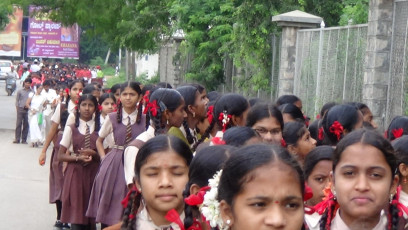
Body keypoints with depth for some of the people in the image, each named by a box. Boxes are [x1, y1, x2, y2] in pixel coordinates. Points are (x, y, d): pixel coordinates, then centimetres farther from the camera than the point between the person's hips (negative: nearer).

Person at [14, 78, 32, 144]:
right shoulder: (20, 91, 6)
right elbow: (17, 100, 8)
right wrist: (17, 109, 0)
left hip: (28, 110, 1)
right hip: (20, 109, -1)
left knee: (26, 125, 3)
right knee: (18, 124, -3)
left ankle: (24, 139, 8)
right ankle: (17, 139, -1)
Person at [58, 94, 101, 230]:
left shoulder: (101, 129, 5)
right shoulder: (71, 128, 3)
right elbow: (60, 156, 1)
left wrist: (93, 154, -12)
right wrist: (78, 157, -14)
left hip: (94, 173, 1)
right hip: (75, 173, -1)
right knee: (76, 212, -4)